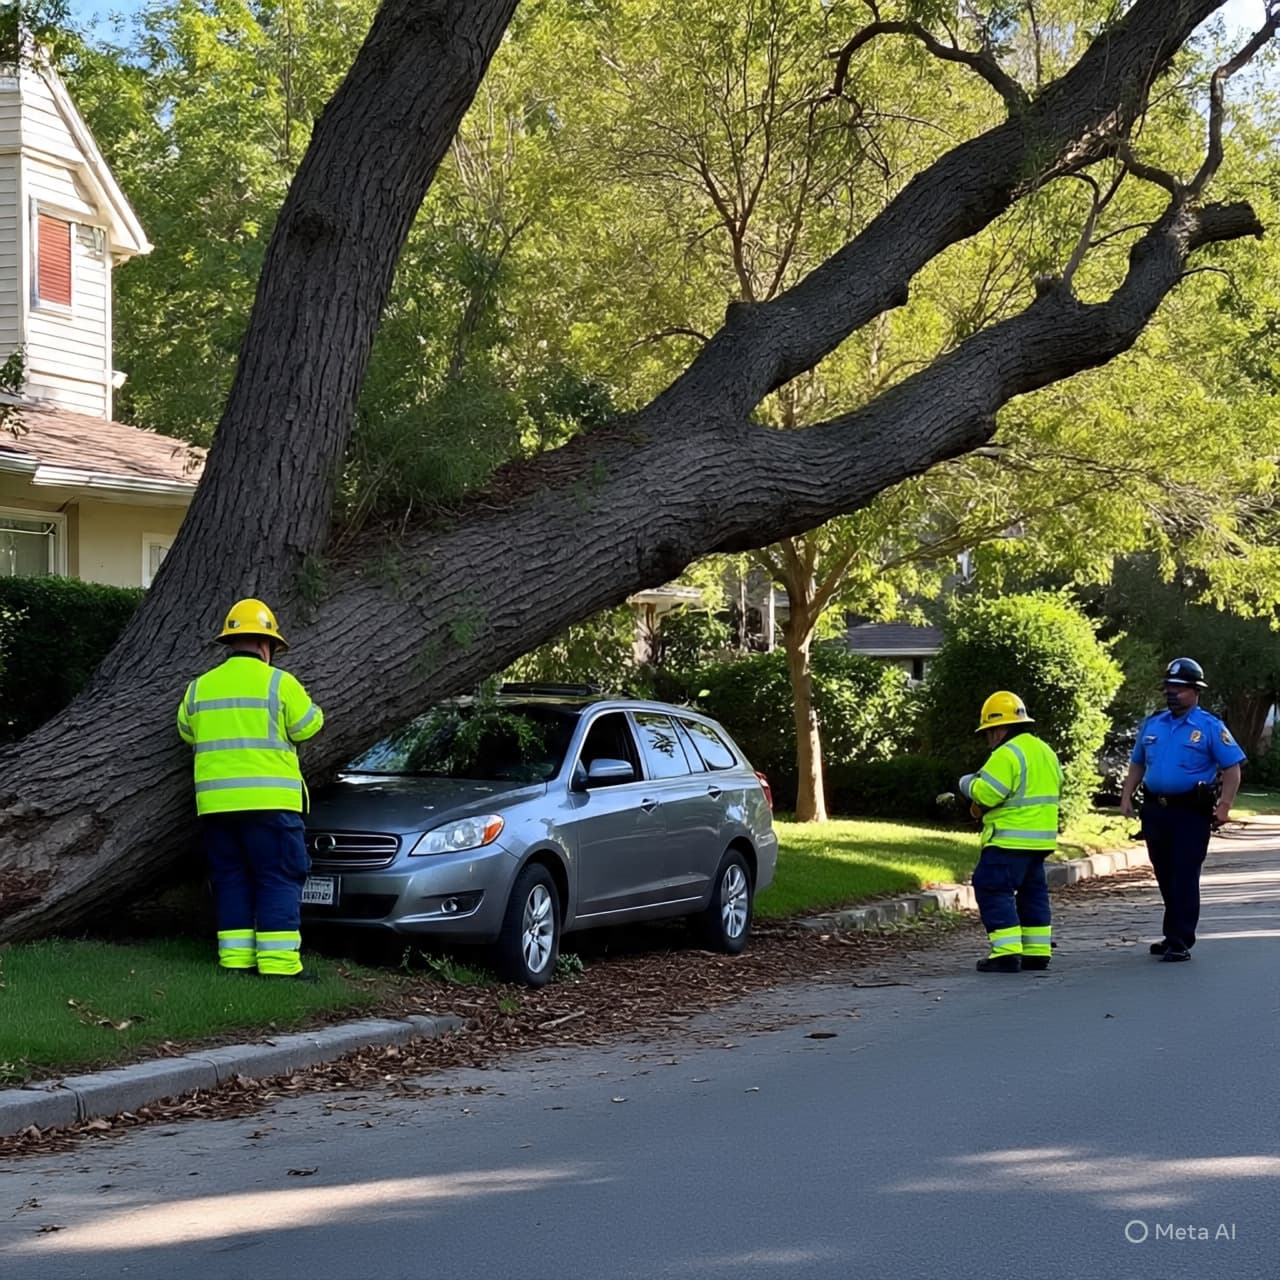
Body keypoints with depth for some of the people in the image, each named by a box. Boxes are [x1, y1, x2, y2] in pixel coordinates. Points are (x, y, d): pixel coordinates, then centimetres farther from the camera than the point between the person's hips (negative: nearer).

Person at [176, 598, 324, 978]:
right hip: (268, 800, -5)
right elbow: (307, 726, 2)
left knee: (231, 880, 12)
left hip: (215, 801, 5)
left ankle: (235, 958, 9)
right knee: (279, 880, -1)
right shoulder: (279, 683, -4)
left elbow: (187, 733, 21)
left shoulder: (199, 687, 10)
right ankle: (278, 963, -7)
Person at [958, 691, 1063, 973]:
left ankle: (1007, 952, -11)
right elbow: (1054, 792, 22)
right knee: (1033, 891, 17)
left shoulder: (1007, 754, -16)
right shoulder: (1046, 751, 15)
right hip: (1041, 837, 9)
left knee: (993, 890, -5)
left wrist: (967, 783, -2)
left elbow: (986, 793, -21)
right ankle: (1037, 951, 18)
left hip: (1009, 838, -9)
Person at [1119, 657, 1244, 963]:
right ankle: (1174, 936, 23)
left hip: (1191, 813, -6)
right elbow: (1137, 764, 21)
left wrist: (1224, 805, -16)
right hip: (1155, 810, 6)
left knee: (1185, 878, -7)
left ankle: (1180, 942, -7)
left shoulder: (1210, 728, -4)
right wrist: (1126, 796, 9)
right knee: (1165, 877, 12)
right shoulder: (1152, 725, 13)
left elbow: (1232, 768, -6)